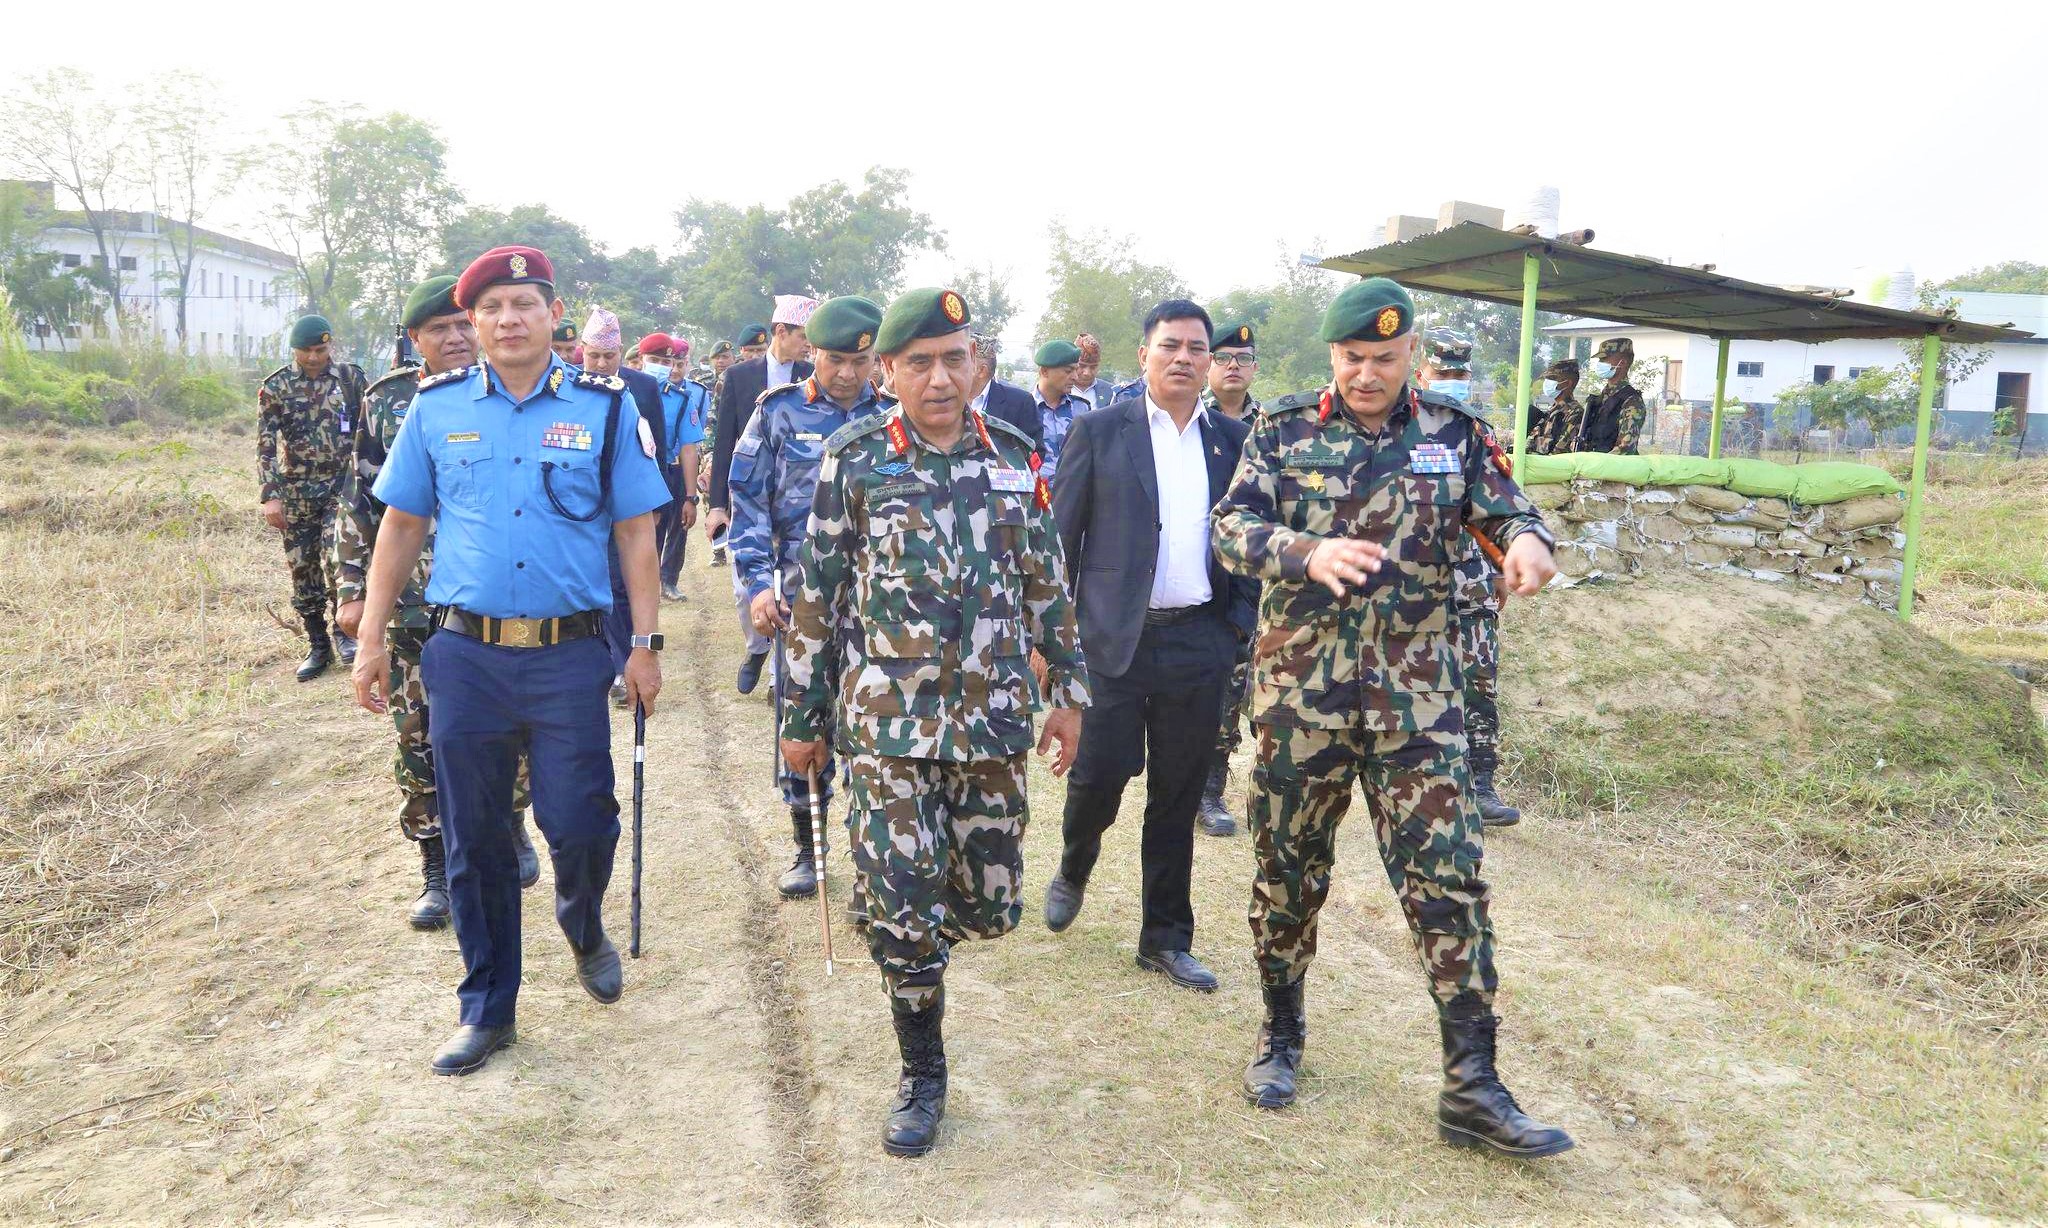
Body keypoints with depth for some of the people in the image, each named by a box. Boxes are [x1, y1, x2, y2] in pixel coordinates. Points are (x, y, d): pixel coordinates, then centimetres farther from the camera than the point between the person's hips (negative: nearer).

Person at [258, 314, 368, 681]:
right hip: (296, 492, 1)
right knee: (302, 567, 5)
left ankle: (345, 630, 2)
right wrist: (269, 496, -11)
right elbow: (265, 445, -3)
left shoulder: (352, 378, 2)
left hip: (341, 485, -1)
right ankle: (318, 647, 17)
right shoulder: (276, 386, 0)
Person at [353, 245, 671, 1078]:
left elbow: (635, 534, 3)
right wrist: (371, 640, 7)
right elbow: (400, 528, 11)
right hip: (466, 656, 2)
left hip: (570, 656, -1)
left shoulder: (604, 407, 1)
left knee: (580, 826, -2)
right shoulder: (437, 407, 6)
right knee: (474, 844, 9)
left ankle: (585, 931, 33)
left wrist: (645, 644, -2)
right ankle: (487, 1009, 26)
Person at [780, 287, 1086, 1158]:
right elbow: (816, 597, 1)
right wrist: (802, 717, 3)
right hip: (889, 721, -3)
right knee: (906, 908, -1)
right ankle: (922, 1076, 20)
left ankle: (902, 929, 44)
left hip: (994, 721, 3)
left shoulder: (1013, 456, 5)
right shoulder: (853, 459, -3)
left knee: (989, 905, 9)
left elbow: (1047, 583, 12)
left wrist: (1066, 689, 11)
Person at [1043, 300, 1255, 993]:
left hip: (1200, 642, 3)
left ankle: (1167, 938, 23)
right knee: (1101, 772, -3)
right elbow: (1061, 536, 1)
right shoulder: (1100, 432, 1)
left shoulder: (1233, 440, 9)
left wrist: (1243, 620, 2)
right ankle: (1074, 868, 31)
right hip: (1114, 637, -3)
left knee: (1178, 797, 9)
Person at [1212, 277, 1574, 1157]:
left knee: (1448, 880, -2)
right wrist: (1308, 552, -29)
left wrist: (1526, 540, -18)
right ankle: (1281, 1033, 33)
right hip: (1299, 693, 0)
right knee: (1289, 872, 11)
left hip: (1416, 698, 1)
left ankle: (1472, 1088, 6)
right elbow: (1231, 530, -8)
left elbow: (1507, 510, 7)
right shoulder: (1284, 429, 0)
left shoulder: (1452, 434, 5)